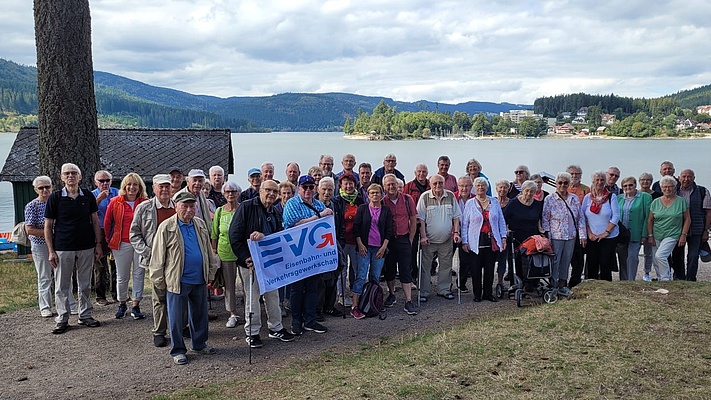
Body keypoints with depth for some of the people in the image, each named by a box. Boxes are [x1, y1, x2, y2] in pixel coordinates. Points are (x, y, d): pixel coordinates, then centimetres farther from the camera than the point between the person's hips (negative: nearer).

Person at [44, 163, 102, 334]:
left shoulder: (88, 196, 3)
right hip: (63, 249, -2)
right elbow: (48, 225, 0)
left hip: (86, 247, 2)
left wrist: (98, 244, 4)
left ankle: (85, 315, 22)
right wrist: (51, 251, -6)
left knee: (85, 284, 10)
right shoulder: (55, 197, -3)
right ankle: (62, 319, 13)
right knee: (62, 286, 4)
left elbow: (95, 221, 9)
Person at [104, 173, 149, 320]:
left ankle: (135, 306, 12)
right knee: (122, 276, 9)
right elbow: (107, 222, 9)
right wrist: (110, 240, 11)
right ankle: (122, 304, 26)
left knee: (139, 274, 3)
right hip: (122, 244, 0)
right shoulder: (115, 202, 0)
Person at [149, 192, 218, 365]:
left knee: (200, 314, 15)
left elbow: (208, 251, 16)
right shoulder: (166, 227, -8)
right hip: (177, 281, -5)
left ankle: (199, 344, 32)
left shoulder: (201, 225, 7)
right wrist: (159, 281, -5)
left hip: (200, 280, 5)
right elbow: (158, 256, -6)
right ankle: (177, 350, 18)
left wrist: (210, 273, 16)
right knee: (176, 317, 5)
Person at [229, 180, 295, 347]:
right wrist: (245, 257, -20)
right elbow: (235, 235, -14)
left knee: (273, 295, 14)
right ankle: (251, 332, 15)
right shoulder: (246, 207, -10)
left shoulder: (275, 213, 10)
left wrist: (263, 236, -19)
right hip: (250, 260, -6)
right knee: (252, 296, 2)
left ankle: (275, 328, 27)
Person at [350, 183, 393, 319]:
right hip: (364, 247, -2)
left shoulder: (386, 211, 8)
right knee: (361, 276, -8)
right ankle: (355, 306, -8)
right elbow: (356, 227, 2)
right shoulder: (362, 208, 5)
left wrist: (384, 247, -3)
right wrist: (360, 244, -6)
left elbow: (389, 230, 6)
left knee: (375, 277, 5)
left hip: (380, 248, 2)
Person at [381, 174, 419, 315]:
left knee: (406, 271, -2)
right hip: (387, 240, 1)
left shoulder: (407, 199, 0)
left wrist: (410, 240, 1)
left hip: (404, 239, 0)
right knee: (389, 269, 11)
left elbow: (413, 221, 4)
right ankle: (391, 295, 30)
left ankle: (409, 302, -1)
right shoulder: (381, 202, -2)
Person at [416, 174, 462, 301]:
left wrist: (456, 232, -2)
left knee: (446, 266, 11)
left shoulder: (451, 196, 2)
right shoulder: (424, 197, -6)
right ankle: (423, 292, 12)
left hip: (446, 239, 3)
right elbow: (420, 218, -7)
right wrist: (423, 236, -13)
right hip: (429, 239, -3)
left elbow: (456, 217, 7)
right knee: (425, 266, 3)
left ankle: (443, 290, 25)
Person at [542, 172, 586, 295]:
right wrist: (547, 238, -10)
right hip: (555, 236, -4)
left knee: (566, 261, 11)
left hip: (571, 236, 4)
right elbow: (545, 220, -5)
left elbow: (580, 217, 11)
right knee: (554, 262, -1)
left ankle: (562, 284, 21)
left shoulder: (574, 199, 9)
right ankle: (553, 285, 8)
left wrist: (582, 234, 4)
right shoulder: (549, 199, -4)